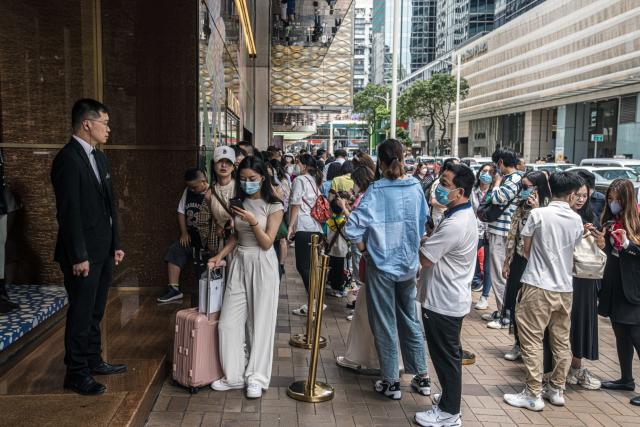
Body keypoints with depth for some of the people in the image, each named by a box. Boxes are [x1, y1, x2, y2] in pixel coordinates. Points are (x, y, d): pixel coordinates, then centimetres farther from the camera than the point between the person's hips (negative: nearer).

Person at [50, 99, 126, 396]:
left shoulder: (99, 158, 12)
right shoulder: (68, 159, -16)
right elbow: (69, 212, -19)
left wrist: (115, 244, 15)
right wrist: (79, 256, -19)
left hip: (103, 251, 9)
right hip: (83, 254, -9)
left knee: (95, 312, 18)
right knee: (81, 313, 2)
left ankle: (94, 362, 32)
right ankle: (76, 374, 15)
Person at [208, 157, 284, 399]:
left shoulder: (273, 206, -7)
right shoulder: (240, 203, 8)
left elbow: (267, 243, -11)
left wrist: (253, 222, -25)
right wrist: (220, 256, 5)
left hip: (262, 265, -5)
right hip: (239, 263, 5)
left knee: (260, 322, 2)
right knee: (229, 322, 2)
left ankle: (256, 378, 12)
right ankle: (234, 376, 14)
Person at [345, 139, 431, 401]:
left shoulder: (377, 190, -17)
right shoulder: (415, 187, -2)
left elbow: (353, 227, -22)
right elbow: (423, 223, 8)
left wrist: (364, 248, -6)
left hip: (381, 265, -4)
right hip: (409, 264, 5)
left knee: (385, 325, 8)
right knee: (410, 320, 18)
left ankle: (391, 382, 20)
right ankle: (422, 377, 27)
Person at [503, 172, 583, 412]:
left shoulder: (538, 214, -9)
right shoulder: (576, 220, 3)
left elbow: (526, 250, -1)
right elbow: (572, 250, 13)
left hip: (538, 286, -5)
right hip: (565, 287, 5)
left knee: (532, 340, 1)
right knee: (561, 341, 14)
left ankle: (534, 394, 3)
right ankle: (556, 389, 24)